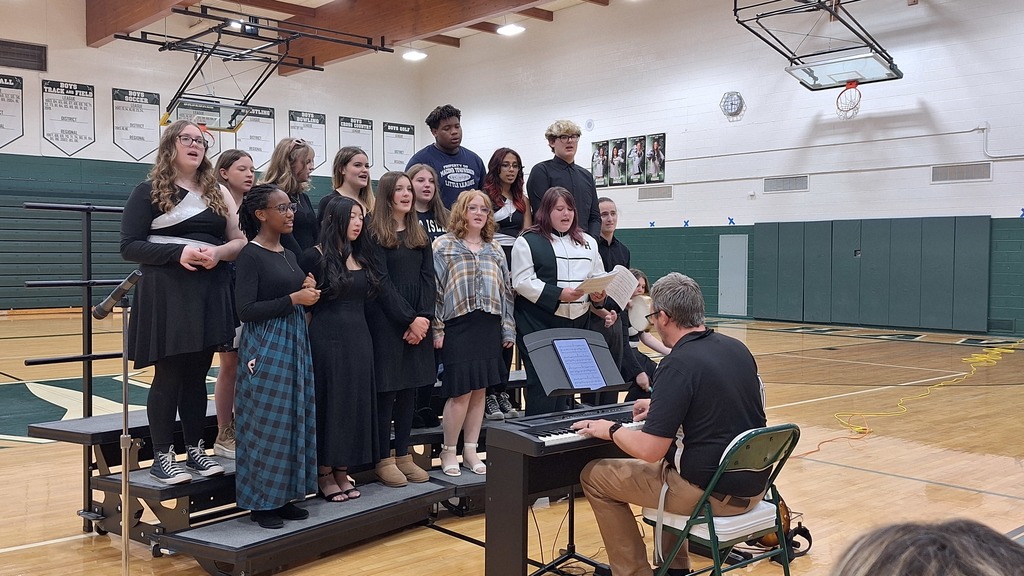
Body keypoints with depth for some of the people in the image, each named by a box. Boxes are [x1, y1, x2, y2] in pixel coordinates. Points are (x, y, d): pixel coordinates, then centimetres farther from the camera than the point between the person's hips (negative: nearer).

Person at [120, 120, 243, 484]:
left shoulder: (217, 193, 13)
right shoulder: (149, 192, -1)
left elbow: (240, 241, 11)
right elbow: (129, 247, -7)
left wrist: (219, 252, -11)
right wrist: (178, 253, -20)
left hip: (210, 292, 5)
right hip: (166, 294, -4)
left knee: (197, 375, 10)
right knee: (169, 376, -1)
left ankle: (195, 449, 20)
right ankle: (162, 457, 9)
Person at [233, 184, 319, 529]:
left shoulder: (289, 255, 13)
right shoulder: (251, 255, -10)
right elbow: (245, 310, -16)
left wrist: (308, 291, 1)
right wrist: (293, 298, -17)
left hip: (295, 343, 8)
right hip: (265, 346, -8)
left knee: (294, 420, 11)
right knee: (266, 423, -2)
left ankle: (284, 496, 21)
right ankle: (261, 502, 10)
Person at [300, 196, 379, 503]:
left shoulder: (361, 257, 11)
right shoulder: (314, 257, -7)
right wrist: (308, 342, -10)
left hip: (359, 339, 6)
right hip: (327, 339, -6)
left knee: (355, 402, 8)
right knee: (329, 402, 1)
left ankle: (343, 472, 20)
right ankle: (324, 475, 14)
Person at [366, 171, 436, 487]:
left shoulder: (420, 236, 13)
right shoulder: (375, 235, -4)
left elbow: (428, 279, 6)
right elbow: (382, 282, -11)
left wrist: (424, 317, -8)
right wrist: (409, 319, -16)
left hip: (417, 323, 6)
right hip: (386, 322, -5)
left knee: (409, 389, 9)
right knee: (386, 389, -1)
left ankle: (403, 455, 17)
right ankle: (384, 460, 8)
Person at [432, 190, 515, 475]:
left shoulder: (495, 249, 15)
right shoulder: (443, 246, 1)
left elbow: (506, 291, 15)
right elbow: (434, 289, -3)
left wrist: (508, 330, 10)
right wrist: (436, 329, -8)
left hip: (489, 327, 5)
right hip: (458, 326, -5)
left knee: (479, 391, 8)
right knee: (461, 392, -6)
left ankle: (470, 451, 19)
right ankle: (448, 451, 11)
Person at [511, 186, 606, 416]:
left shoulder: (588, 242, 17)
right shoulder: (528, 242, -1)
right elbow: (522, 282, -10)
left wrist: (597, 293, -3)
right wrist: (559, 294, -20)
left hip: (577, 324, 5)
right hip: (540, 325, -5)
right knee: (542, 386, -6)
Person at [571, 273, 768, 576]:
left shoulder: (677, 365, -20)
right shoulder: (737, 348, 4)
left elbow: (649, 451, -22)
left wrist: (610, 430, -3)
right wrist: (662, 406, 27)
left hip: (712, 492, -8)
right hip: (754, 485, 8)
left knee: (595, 476, 6)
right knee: (669, 455, 35)